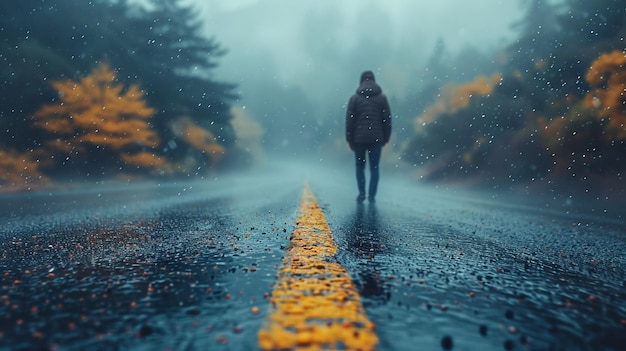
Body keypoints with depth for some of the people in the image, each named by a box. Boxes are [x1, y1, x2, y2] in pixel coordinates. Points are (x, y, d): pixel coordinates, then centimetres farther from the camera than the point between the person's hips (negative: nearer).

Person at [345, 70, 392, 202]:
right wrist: (385, 138, 10)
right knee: (374, 168, 6)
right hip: (376, 139, 1)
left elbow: (349, 120, -2)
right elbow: (387, 120, 4)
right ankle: (372, 196, 1)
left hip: (359, 139, 0)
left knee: (360, 166, 14)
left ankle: (362, 193, 7)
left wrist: (349, 139, 4)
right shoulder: (382, 98, 4)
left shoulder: (354, 98, 0)